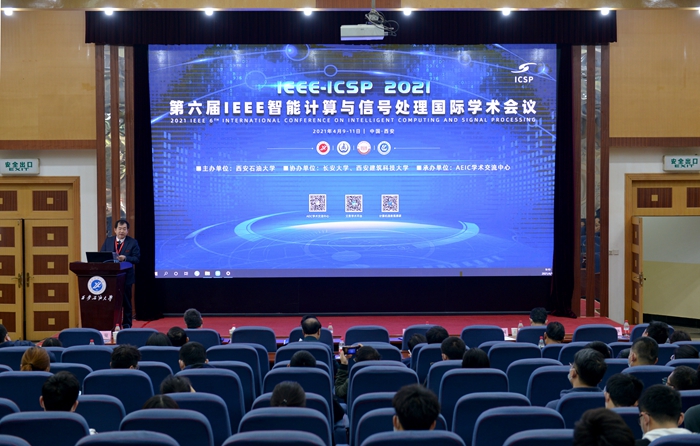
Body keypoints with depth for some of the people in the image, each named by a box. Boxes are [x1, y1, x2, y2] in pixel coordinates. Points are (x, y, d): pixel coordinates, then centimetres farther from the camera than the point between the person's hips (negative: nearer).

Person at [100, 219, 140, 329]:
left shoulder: (133, 242, 0)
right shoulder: (108, 241, 10)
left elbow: (136, 258, -7)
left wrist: (125, 258, -23)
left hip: (125, 276, -2)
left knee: (126, 301, 5)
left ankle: (126, 324, 14)